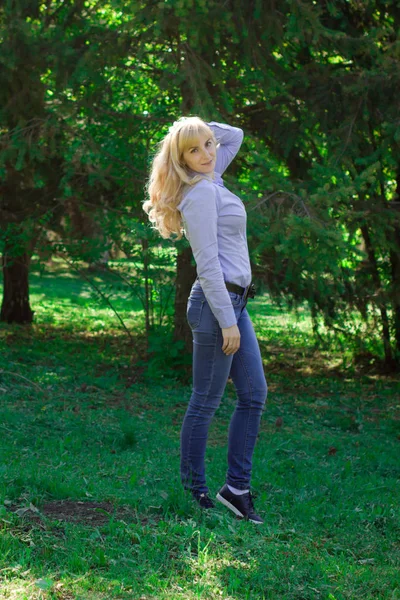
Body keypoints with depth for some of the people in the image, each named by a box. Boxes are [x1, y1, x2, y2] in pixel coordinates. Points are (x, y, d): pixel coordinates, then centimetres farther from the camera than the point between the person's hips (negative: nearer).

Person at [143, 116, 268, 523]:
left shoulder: (210, 180, 13)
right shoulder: (200, 192, -14)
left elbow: (235, 135, 30)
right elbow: (208, 264, -18)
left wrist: (199, 126, 13)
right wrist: (227, 321, -20)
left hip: (233, 301, 10)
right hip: (216, 304, -10)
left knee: (254, 394, 9)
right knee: (206, 401, -2)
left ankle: (236, 486, 12)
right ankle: (192, 491, 8)